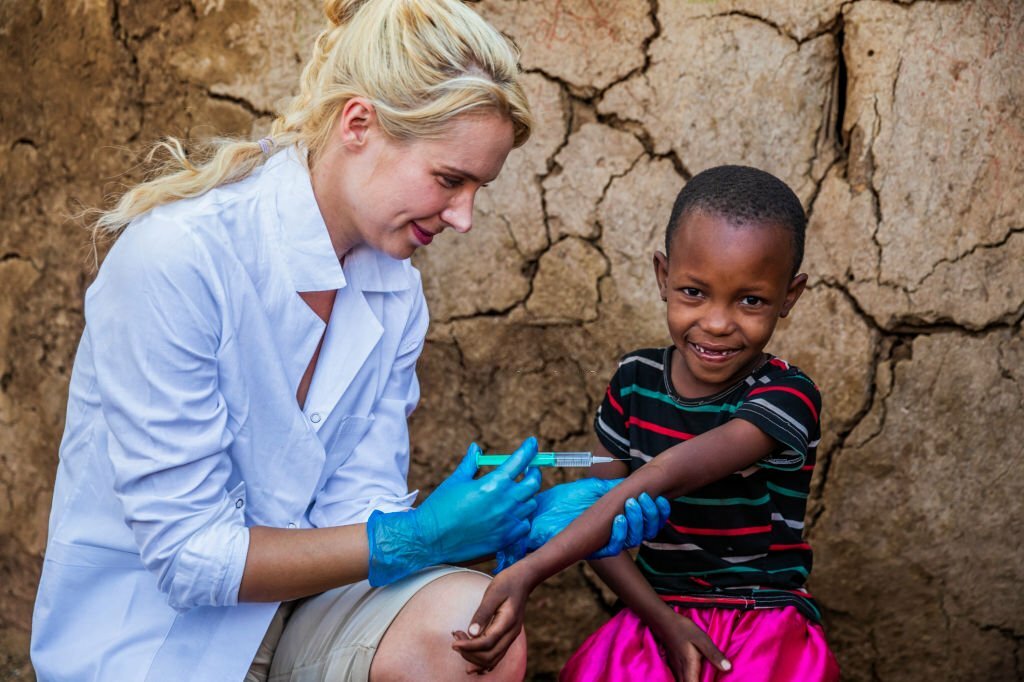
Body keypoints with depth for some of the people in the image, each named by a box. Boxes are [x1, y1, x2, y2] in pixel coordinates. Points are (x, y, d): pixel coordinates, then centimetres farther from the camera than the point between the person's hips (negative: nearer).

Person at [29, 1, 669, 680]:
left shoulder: (395, 292, 2)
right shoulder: (177, 255, -21)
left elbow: (357, 514, 0)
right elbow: (187, 554, -19)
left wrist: (524, 519, -15)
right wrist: (417, 538, -22)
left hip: (295, 609, 5)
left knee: (476, 627, -25)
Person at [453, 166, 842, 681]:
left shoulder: (786, 398, -12)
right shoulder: (635, 381, 3)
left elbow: (664, 478, -26)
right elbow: (597, 517, 3)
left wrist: (527, 573, -37)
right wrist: (663, 621, -14)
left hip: (767, 621, -3)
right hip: (659, 611, 3)